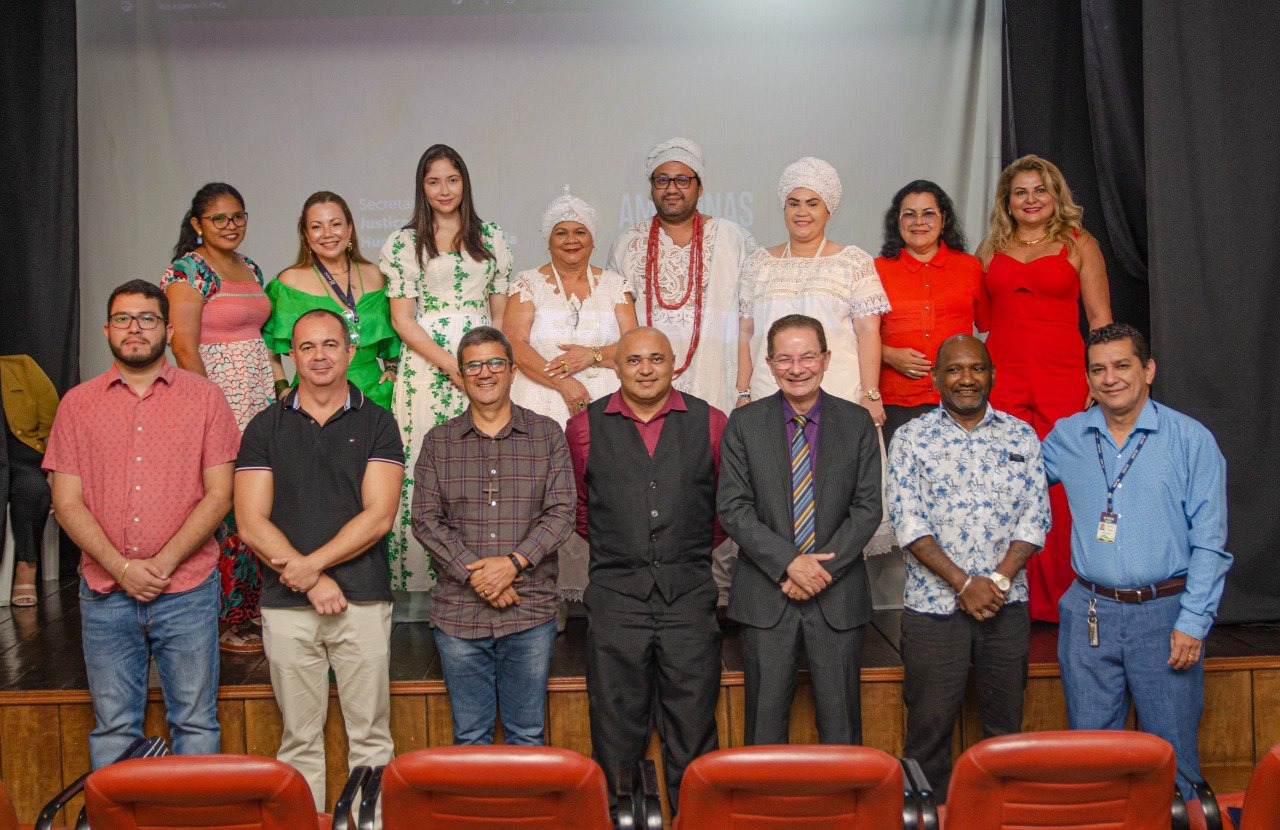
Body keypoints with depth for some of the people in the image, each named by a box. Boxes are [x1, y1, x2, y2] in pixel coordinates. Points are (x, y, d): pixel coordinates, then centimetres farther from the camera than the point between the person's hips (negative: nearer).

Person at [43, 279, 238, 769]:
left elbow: (219, 495, -2)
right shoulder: (78, 404, 7)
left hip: (187, 589, -1)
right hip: (105, 595, 1)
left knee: (195, 723, 5)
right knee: (113, 727, 9)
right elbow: (67, 502, 2)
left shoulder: (205, 398, 3)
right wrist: (122, 568, -11)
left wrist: (162, 563, -12)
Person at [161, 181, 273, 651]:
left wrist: (274, 391, 15)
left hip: (259, 400, 8)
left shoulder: (251, 269, 17)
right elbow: (184, 346, -14)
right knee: (222, 509, -6)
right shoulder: (188, 270, -7)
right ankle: (221, 622, 3)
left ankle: (249, 607, 18)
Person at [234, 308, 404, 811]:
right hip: (286, 605, 1)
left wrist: (310, 565, -12)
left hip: (363, 600, -1)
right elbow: (251, 524, 0)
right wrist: (311, 581, -10)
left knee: (370, 735, 4)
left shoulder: (377, 424, 5)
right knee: (299, 738, 7)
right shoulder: (265, 429, 8)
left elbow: (378, 516, -5)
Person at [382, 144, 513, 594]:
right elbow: (402, 319, 0)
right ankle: (422, 579, 3)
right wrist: (450, 364, -11)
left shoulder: (491, 236, 13)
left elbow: (501, 308, 13)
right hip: (427, 366, -2)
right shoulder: (404, 243, 6)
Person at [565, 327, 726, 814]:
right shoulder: (586, 427, 6)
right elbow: (577, 504, 18)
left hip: (689, 595, 0)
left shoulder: (709, 423, 5)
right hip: (616, 596, 0)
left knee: (692, 730, 4)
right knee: (616, 733, 6)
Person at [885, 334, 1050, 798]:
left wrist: (999, 578, -11)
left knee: (1005, 724, 11)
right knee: (929, 725, 4)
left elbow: (1035, 516, 2)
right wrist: (964, 583, -15)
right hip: (933, 604, -2)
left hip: (1006, 604, 2)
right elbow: (908, 520, -8)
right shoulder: (911, 438, 1)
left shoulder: (1021, 436, 8)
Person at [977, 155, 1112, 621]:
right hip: (1002, 381, 2)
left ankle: (1062, 599, 7)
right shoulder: (991, 250, 15)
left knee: (1063, 488, -4)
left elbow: (1101, 320, 5)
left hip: (1063, 378, -2)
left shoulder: (1079, 244, 7)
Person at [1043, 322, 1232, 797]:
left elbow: (1209, 541, -5)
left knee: (1172, 749, 4)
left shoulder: (1191, 439, -3)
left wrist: (1193, 622, -11)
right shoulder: (1066, 437, 6)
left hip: (1164, 613, -3)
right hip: (1089, 615, 3)